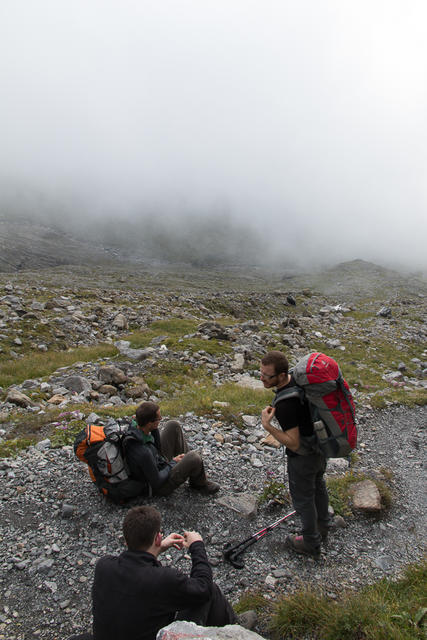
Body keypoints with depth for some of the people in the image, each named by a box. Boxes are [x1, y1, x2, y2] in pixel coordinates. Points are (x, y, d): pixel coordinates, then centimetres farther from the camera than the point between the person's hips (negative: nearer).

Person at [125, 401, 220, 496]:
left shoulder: (132, 428, -13)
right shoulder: (143, 453, -38)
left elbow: (156, 447, 1)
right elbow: (156, 482, -25)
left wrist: (154, 429, -16)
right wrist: (173, 463, -11)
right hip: (159, 487, -8)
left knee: (173, 425, 0)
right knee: (193, 457, -29)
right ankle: (199, 483, 7)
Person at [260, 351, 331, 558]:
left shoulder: (285, 404, -37)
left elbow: (294, 443, -30)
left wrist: (268, 426, -33)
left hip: (303, 455, -9)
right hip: (321, 443, 9)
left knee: (303, 497, 15)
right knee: (318, 485, 30)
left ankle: (311, 544, 37)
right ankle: (323, 526, 54)